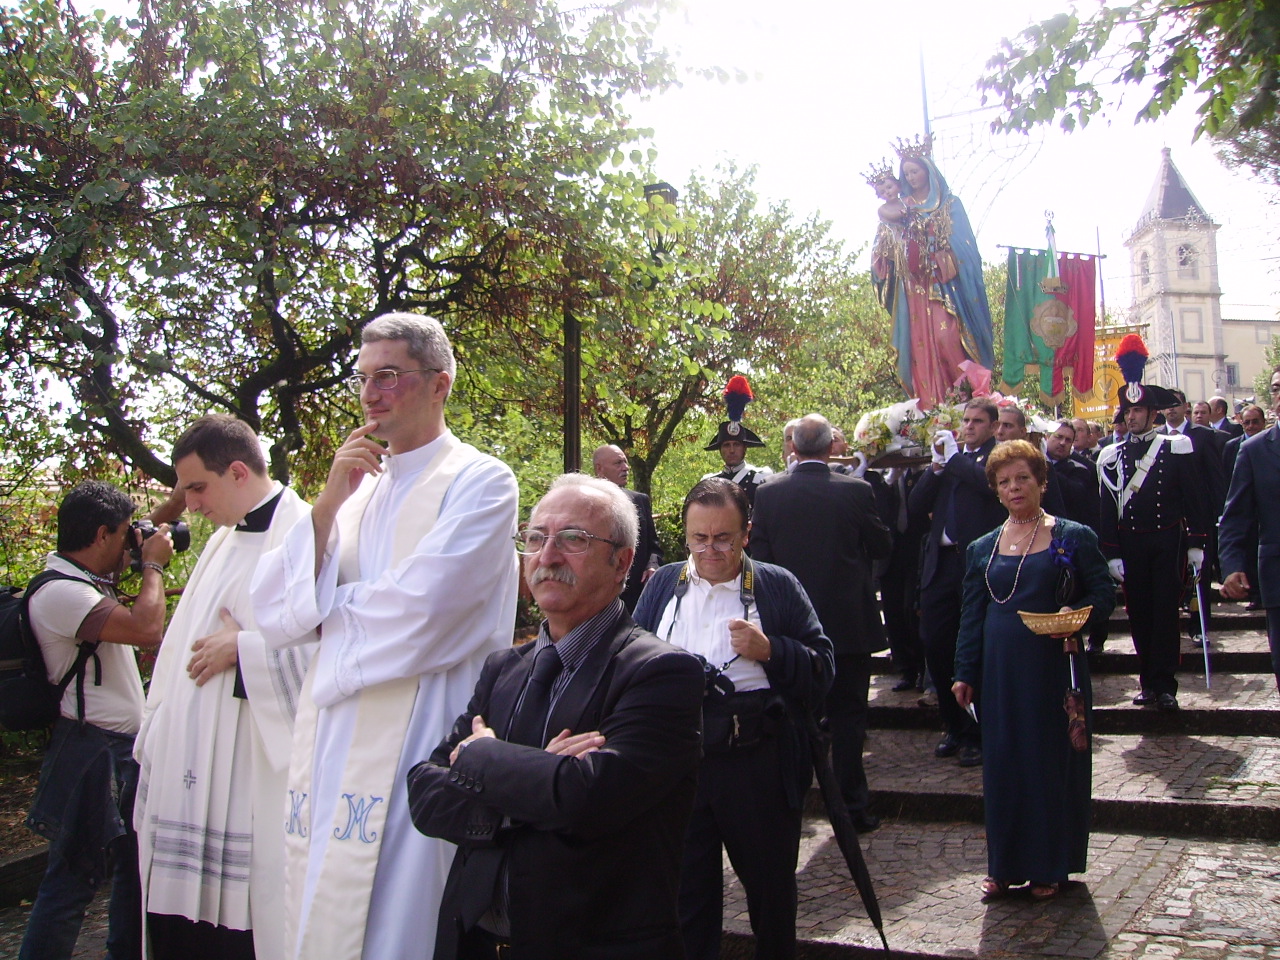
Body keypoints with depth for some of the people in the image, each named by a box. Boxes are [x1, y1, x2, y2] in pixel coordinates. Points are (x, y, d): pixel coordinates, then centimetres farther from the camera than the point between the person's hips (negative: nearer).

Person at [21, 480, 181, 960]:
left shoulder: (87, 576, 10)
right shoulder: (59, 593, -19)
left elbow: (148, 533, 24)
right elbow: (145, 629, -29)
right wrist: (153, 565, -13)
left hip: (124, 750, 10)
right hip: (91, 756, -10)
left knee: (137, 865, 17)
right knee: (71, 880, -4)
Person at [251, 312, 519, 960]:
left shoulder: (480, 482, -5)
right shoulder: (356, 487, 14)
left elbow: (416, 612, -18)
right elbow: (275, 615, 6)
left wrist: (331, 607, 1)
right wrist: (328, 505, -5)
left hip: (411, 744, -6)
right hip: (327, 746, 6)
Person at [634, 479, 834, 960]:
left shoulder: (778, 587, 0)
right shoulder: (663, 584, 9)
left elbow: (822, 668, -2)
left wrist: (771, 650, -18)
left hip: (759, 765, -2)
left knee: (771, 884, 16)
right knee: (685, 888, 13)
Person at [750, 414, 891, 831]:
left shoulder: (767, 494, -7)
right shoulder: (856, 491, -11)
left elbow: (759, 559, -3)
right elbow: (882, 546, 2)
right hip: (848, 622, -2)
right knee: (847, 716, 8)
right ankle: (853, 807, 12)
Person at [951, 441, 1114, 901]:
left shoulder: (1073, 537, 1)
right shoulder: (981, 549, 10)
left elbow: (1104, 593, -1)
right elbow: (971, 615, 11)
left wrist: (1076, 613, -21)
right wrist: (965, 672, 6)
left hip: (1054, 666, -3)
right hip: (1000, 671, 3)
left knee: (1053, 759, 4)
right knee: (1002, 762, 5)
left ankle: (1048, 866, 18)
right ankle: (1005, 864, 18)